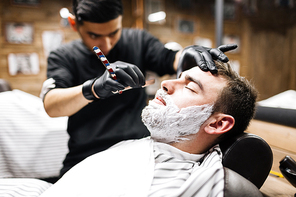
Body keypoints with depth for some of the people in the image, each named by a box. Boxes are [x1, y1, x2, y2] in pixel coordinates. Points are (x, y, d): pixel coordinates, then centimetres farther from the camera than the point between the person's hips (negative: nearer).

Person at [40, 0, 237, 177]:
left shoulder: (138, 41, 8)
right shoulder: (63, 57, 2)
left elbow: (171, 60, 0)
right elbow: (51, 105, -12)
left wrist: (189, 54, -23)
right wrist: (94, 88, -31)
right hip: (86, 160, -1)